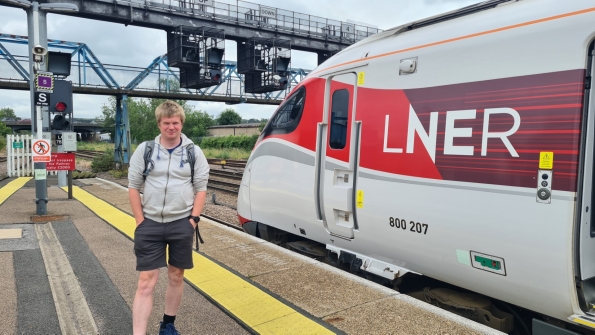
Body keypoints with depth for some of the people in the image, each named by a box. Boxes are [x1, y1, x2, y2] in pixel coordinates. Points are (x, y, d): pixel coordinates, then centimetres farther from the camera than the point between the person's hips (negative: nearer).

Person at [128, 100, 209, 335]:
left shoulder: (194, 152, 0)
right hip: (150, 223, 0)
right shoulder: (144, 150, 0)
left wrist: (193, 219, -6)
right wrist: (140, 221, -2)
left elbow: (201, 188, 2)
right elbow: (133, 186, 3)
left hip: (182, 223, 1)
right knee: (146, 282, -1)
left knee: (176, 277, 13)